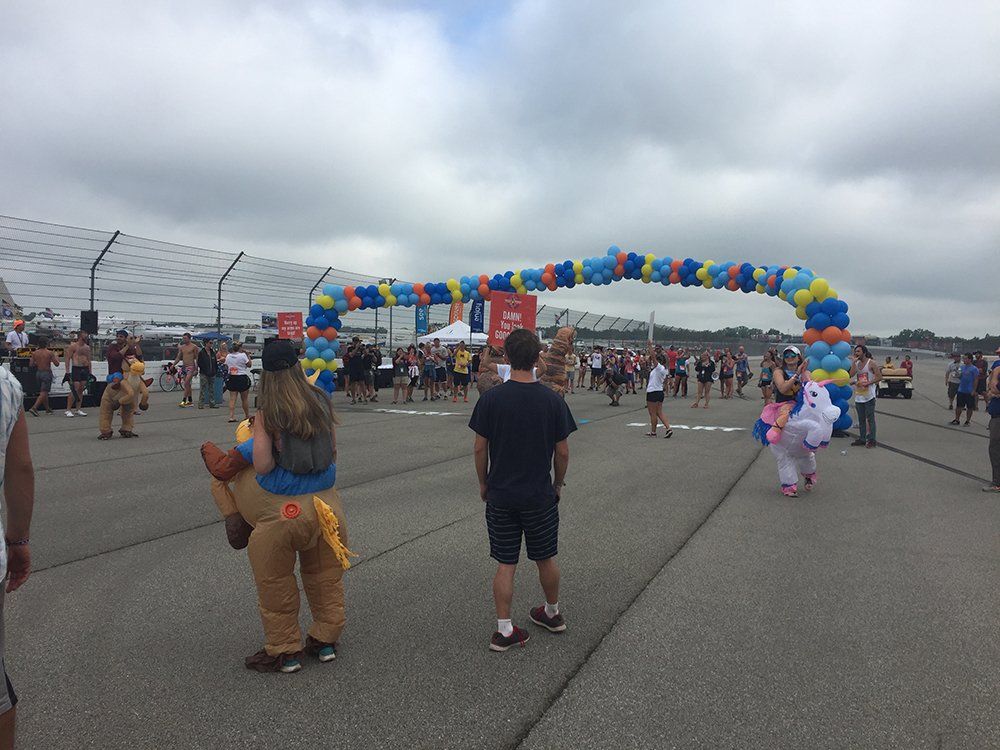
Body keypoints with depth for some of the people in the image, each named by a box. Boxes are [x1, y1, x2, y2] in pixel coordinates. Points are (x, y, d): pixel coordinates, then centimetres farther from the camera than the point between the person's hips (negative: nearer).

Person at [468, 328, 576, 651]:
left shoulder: (491, 398, -10)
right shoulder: (552, 400, -9)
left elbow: (480, 447, -5)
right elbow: (562, 451, -4)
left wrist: (483, 483, 9)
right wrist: (558, 484, 12)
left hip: (500, 495, 0)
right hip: (540, 495, 0)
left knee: (505, 564, 9)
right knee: (546, 558, 18)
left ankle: (504, 630, 15)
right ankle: (553, 613, 37)